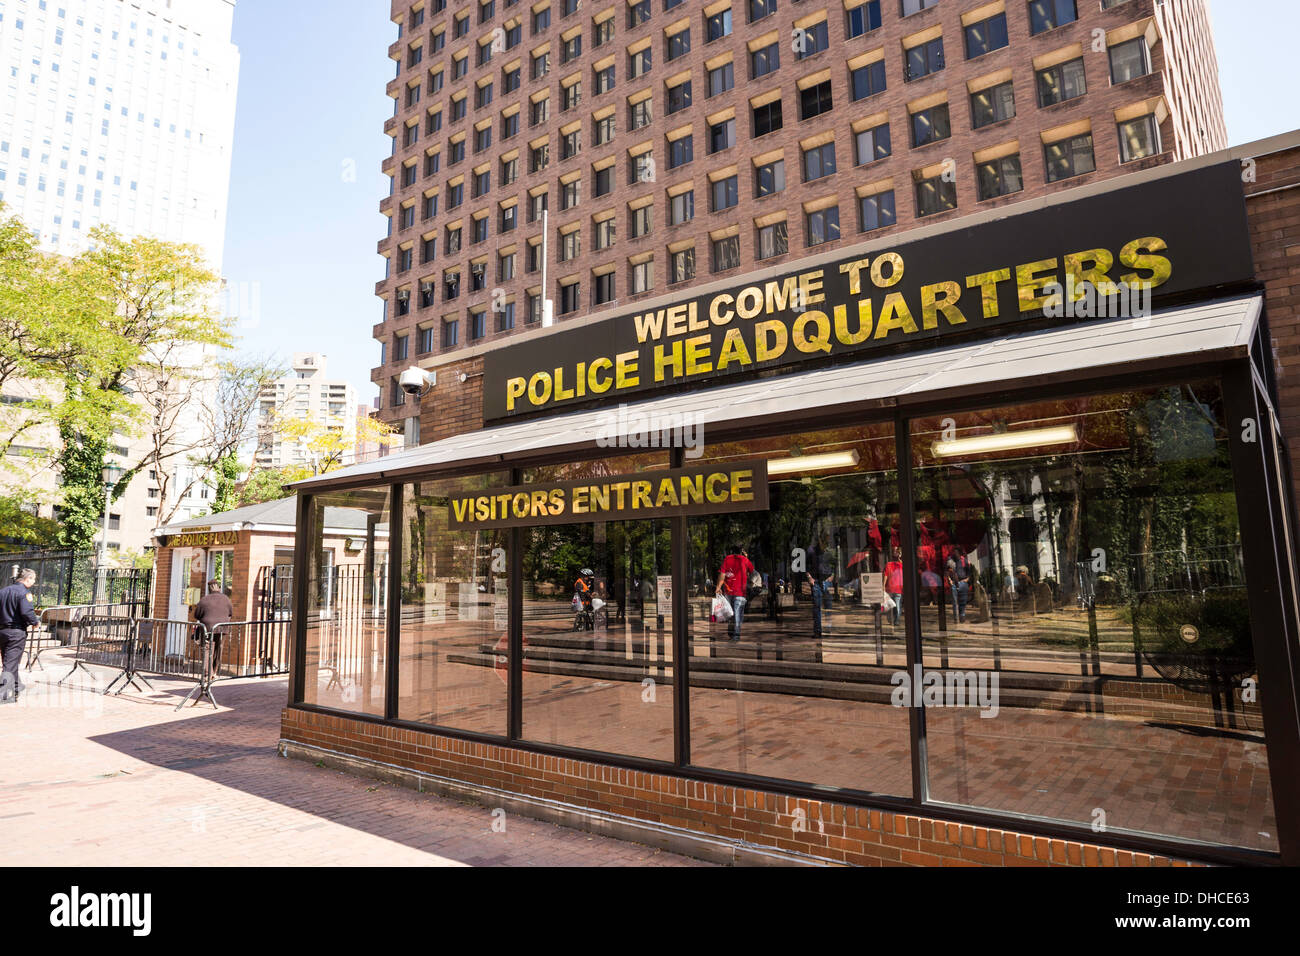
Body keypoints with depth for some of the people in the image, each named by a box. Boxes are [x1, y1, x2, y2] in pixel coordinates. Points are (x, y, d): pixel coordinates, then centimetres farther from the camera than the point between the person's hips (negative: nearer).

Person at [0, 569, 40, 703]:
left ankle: (16, 686, 34)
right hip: (17, 632, -7)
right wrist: (35, 622, -6)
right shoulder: (24, 592, -13)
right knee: (11, 663, -4)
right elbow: (27, 612, -23)